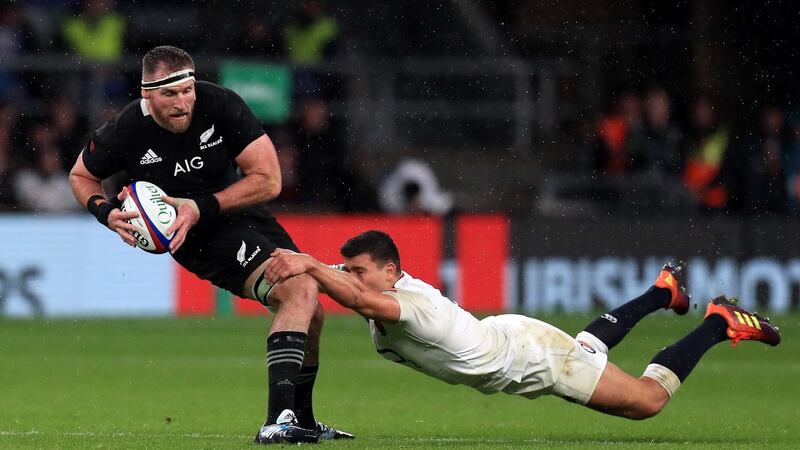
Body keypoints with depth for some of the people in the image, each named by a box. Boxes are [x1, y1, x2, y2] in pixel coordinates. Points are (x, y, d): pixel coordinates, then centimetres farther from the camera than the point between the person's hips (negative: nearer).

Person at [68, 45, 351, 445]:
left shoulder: (220, 105, -19)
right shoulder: (126, 131, -19)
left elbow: (269, 180, -16)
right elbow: (81, 175, 3)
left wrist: (201, 208, -25)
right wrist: (106, 212, -18)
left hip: (245, 214, 5)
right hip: (202, 239, -5)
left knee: (311, 313, 13)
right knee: (299, 291, -27)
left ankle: (301, 421, 36)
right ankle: (278, 420, -38)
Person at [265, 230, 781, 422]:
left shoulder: (411, 302, -38)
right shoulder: (383, 295, -14)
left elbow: (361, 299, -59)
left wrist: (310, 265, -66)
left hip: (533, 355, -8)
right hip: (502, 339, 8)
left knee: (649, 399, 0)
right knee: (591, 345, 38)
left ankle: (720, 323, 17)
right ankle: (664, 290, 57)